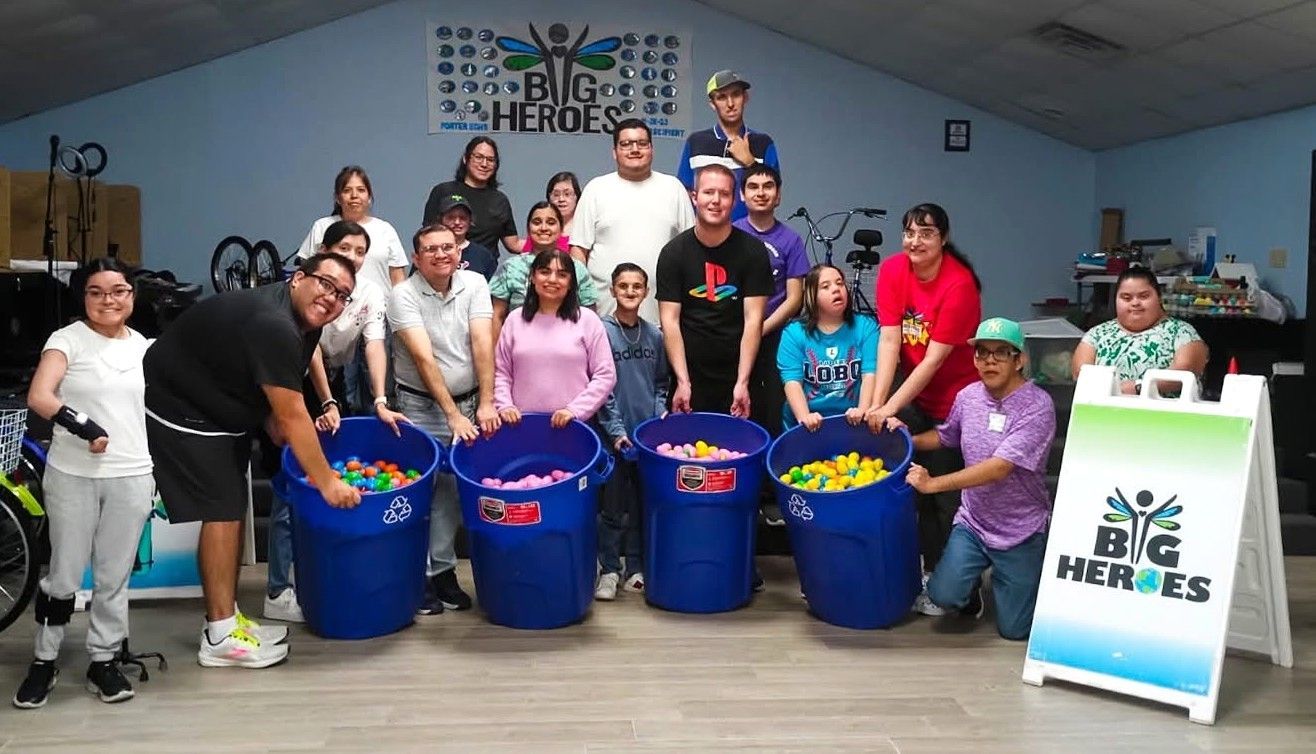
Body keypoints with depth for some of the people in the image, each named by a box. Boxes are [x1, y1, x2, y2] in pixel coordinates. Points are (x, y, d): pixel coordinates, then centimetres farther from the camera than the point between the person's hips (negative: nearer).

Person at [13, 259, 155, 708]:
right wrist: (84, 427, -28)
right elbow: (38, 397, -17)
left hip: (132, 477, 3)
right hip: (72, 476, -3)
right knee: (64, 575, 5)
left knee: (114, 577, 9)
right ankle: (44, 662, 21)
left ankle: (103, 662, 21)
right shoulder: (67, 339, -4)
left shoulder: (145, 348, 9)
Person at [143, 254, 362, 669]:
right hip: (179, 411, -10)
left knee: (232, 509, 10)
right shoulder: (272, 325, -31)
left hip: (219, 410, 10)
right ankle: (220, 638, -5)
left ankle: (227, 616, 19)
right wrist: (327, 483, -24)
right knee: (223, 510, -11)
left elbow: (274, 403, 10)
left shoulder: (304, 322, 0)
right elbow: (292, 418, -29)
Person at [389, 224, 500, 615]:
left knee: (452, 491, 7)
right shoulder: (404, 296, -11)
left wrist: (485, 404, -16)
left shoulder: (474, 284, -1)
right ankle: (418, 577, 11)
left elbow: (482, 343, -8)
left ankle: (443, 572, 18)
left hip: (469, 402, 3)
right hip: (422, 406, -3)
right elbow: (424, 358, -19)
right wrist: (452, 415, -24)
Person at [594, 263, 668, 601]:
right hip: (615, 433, -4)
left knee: (643, 504, 10)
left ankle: (636, 567, 20)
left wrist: (660, 415, -1)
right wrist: (616, 429, -13)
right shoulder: (602, 331, -5)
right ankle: (609, 570, 11)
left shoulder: (654, 336, 8)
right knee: (613, 506, 2)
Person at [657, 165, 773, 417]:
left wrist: (742, 382, -14)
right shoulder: (673, 253, 1)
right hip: (691, 374, 0)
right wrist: (683, 381, -12)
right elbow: (670, 321, -3)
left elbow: (753, 319, -6)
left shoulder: (753, 252, -1)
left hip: (737, 375, 0)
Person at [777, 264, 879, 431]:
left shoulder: (866, 327, 6)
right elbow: (792, 381, -6)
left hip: (852, 422, 0)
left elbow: (870, 375, -4)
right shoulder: (794, 333, 4)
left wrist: (863, 410, -21)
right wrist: (804, 417, -22)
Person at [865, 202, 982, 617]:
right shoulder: (892, 270, -7)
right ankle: (929, 571, 18)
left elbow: (934, 358, -23)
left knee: (947, 494, -1)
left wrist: (891, 407, -26)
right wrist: (876, 402, -21)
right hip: (915, 393, 5)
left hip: (956, 398, -5)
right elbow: (889, 340, -12)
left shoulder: (960, 285, -22)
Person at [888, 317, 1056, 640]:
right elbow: (944, 436, 18)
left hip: (1022, 531, -3)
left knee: (1013, 629, 2)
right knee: (944, 595, -18)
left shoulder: (1037, 406, -19)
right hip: (972, 522, 4)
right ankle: (974, 585, 18)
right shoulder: (968, 396, -2)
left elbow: (1000, 467, -28)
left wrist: (933, 484, -29)